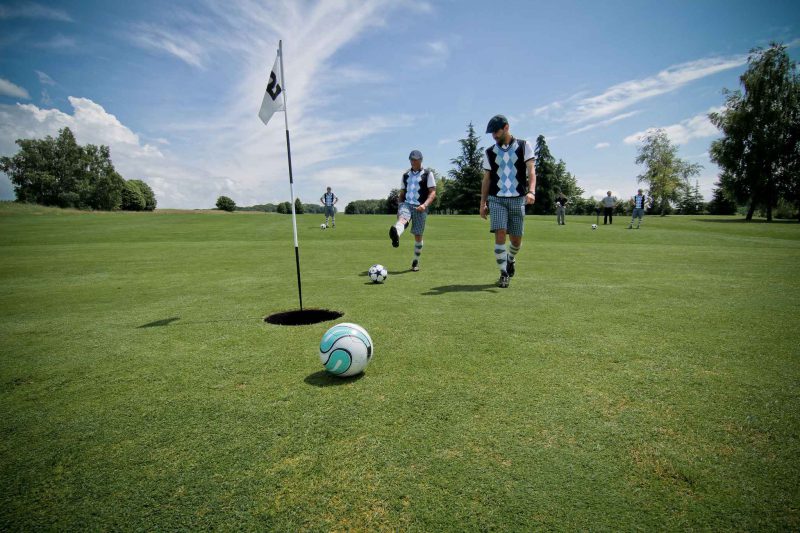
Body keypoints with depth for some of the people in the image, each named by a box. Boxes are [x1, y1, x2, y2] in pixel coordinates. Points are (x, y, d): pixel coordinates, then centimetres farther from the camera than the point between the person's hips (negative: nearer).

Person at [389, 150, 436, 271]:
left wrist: (425, 204, -18)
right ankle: (396, 236, -68)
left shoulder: (427, 174, 6)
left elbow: (433, 193, -2)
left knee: (418, 236, 2)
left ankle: (415, 262, 18)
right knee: (402, 219, -33)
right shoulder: (406, 175, 18)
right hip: (406, 204, 2)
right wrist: (398, 208, 16)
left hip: (420, 207, -2)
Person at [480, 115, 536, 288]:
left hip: (517, 199, 0)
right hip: (496, 199, 1)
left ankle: (511, 259, 38)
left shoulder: (524, 146, 4)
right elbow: (486, 180, 11)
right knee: (500, 235, -13)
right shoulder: (489, 152, 9)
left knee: (516, 239, 5)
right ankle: (504, 275, -3)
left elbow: (531, 171, -4)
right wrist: (482, 203, 6)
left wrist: (531, 191, -22)